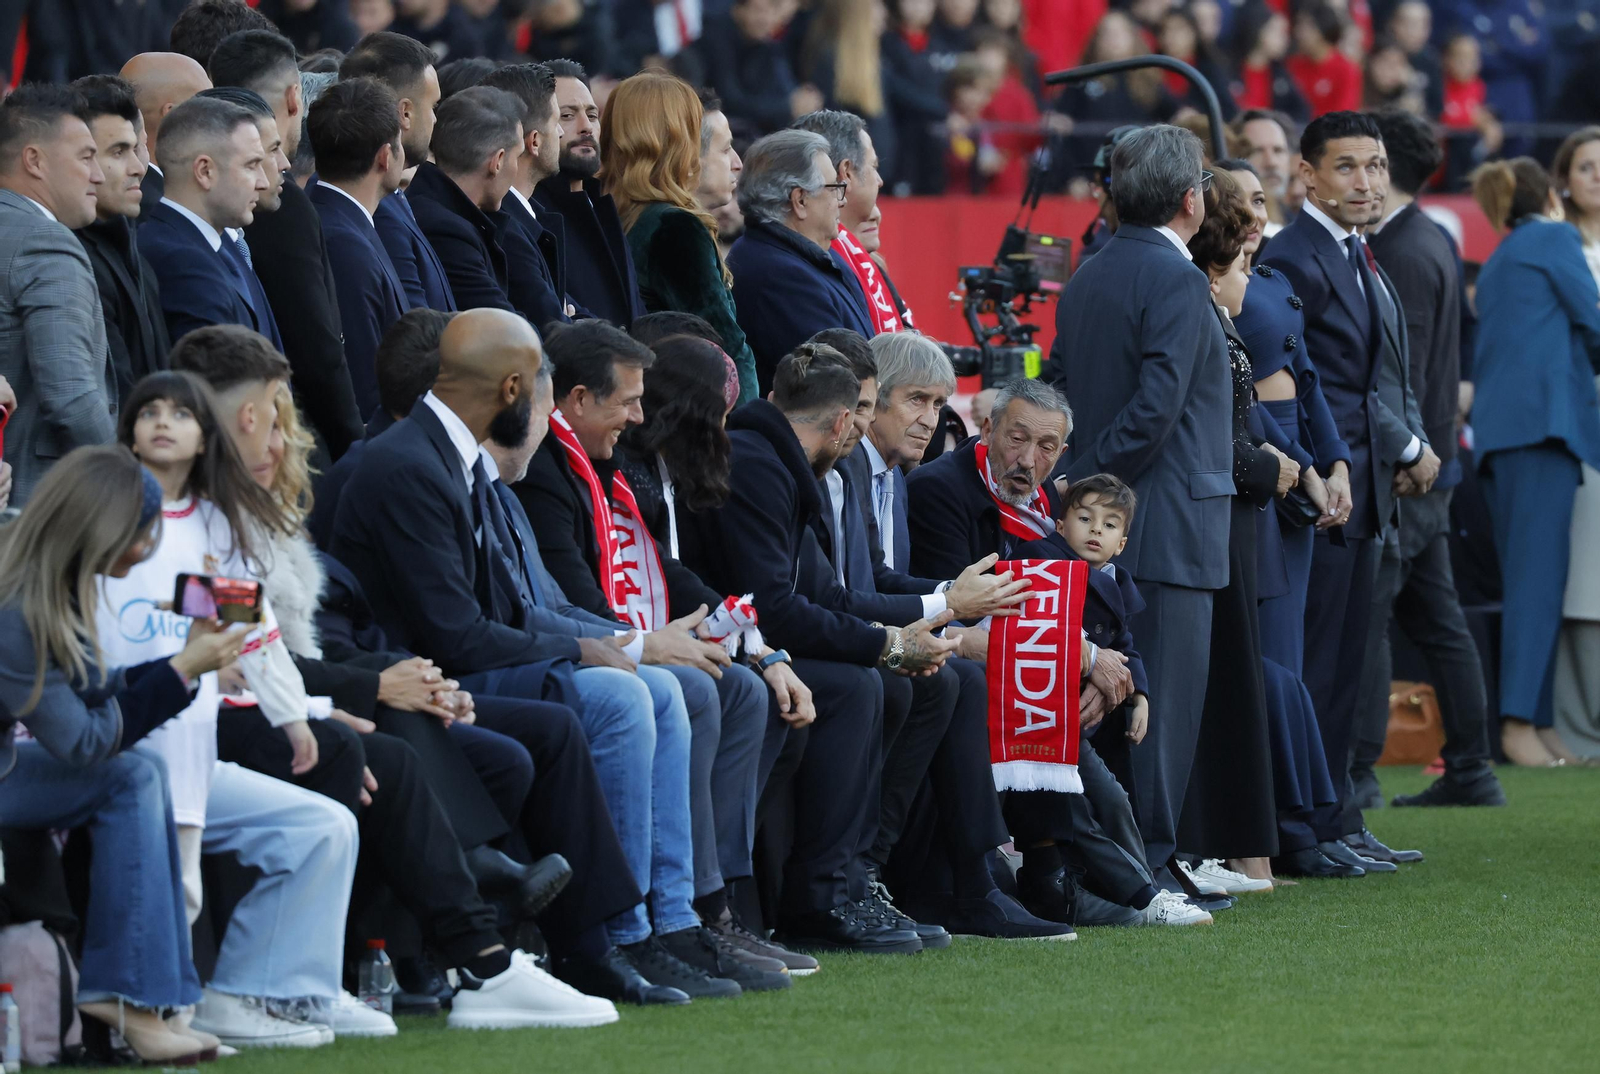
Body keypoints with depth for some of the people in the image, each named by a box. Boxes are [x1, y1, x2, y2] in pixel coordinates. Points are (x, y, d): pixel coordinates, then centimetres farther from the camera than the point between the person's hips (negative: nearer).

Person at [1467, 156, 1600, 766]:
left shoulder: (1496, 264, 26)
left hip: (1498, 427, 8)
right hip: (1545, 414, -8)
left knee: (1525, 576, 6)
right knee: (1539, 572, -13)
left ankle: (1526, 719, -1)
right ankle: (1520, 722, -22)